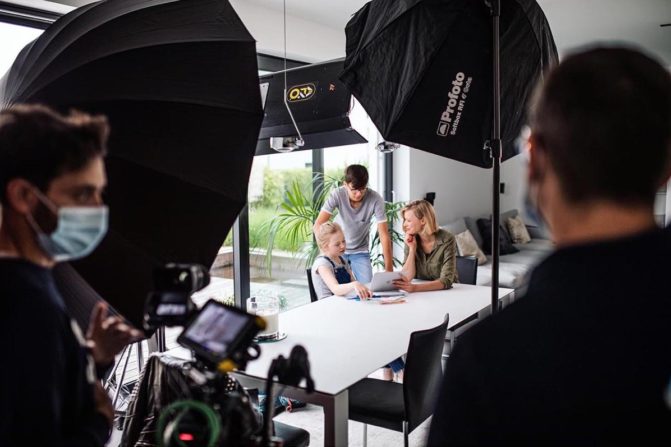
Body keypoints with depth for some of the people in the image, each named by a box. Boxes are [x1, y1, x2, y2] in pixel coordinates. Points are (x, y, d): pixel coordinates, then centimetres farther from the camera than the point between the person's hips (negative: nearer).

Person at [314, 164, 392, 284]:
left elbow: (384, 235, -22)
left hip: (360, 251, 0)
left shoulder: (376, 199, -25)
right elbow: (318, 225, -25)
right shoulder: (337, 195, -24)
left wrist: (389, 269, -24)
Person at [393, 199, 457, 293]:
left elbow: (446, 281, -21)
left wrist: (415, 288, -34)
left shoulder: (446, 239, -14)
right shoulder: (411, 240, -2)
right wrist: (412, 249, -14)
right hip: (422, 293, 3)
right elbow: (407, 278, -6)